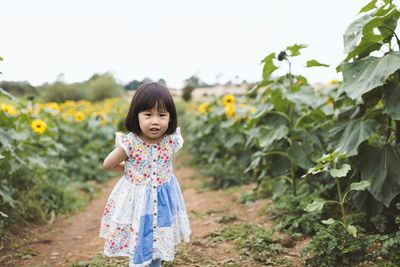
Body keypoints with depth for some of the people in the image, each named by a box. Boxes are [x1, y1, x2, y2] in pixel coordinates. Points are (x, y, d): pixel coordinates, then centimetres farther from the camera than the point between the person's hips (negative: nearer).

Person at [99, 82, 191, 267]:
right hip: (136, 200, -3)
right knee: (137, 244, 8)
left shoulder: (172, 141, -15)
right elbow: (108, 165, -5)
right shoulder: (130, 144, -22)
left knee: (160, 239, 18)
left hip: (164, 199, 3)